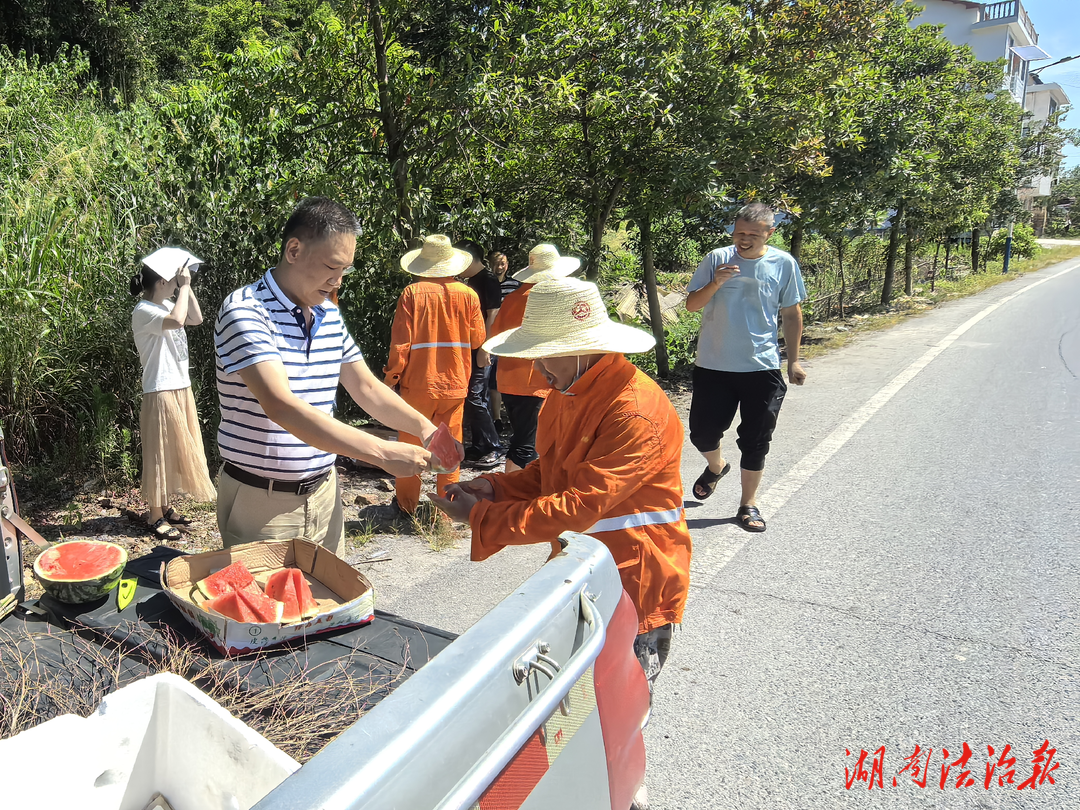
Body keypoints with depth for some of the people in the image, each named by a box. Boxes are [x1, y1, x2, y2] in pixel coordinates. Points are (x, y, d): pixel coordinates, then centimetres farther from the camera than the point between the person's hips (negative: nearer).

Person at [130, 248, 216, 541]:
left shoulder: (167, 304, 7)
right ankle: (155, 516, 14)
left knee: (176, 450, 17)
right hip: (161, 393, -9)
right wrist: (184, 286, -24)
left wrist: (187, 286, 4)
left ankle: (166, 507, 30)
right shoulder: (144, 311, -18)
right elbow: (177, 321, -35)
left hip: (180, 389, 9)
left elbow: (196, 319, 14)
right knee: (160, 453, 2)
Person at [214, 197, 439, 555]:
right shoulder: (245, 311, -17)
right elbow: (281, 407, -29)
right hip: (261, 502, -6)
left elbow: (366, 387, 14)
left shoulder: (330, 315, 7)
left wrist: (423, 427, -4)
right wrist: (381, 452, -33)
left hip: (323, 494, 7)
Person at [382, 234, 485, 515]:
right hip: (455, 382, 2)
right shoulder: (468, 295, -3)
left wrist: (392, 375, 1)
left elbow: (401, 342, -10)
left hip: (418, 383, -2)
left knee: (410, 443, 12)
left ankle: (407, 503, 22)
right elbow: (478, 339, 3)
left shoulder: (412, 293, -9)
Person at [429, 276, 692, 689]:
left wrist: (481, 518, -24)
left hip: (633, 582, -8)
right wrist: (496, 488, -4)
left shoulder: (637, 413, -27)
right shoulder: (566, 393, 4)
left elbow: (579, 506, -30)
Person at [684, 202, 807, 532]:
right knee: (702, 432, 6)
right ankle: (716, 466, 40)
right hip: (713, 365, 1)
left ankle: (748, 504, 23)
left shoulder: (784, 264, -1)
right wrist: (715, 284, -20)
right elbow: (692, 304, -2)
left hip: (762, 368, 0)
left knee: (755, 442, 5)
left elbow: (792, 313, 8)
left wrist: (793, 360, 7)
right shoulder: (717, 259, -3)